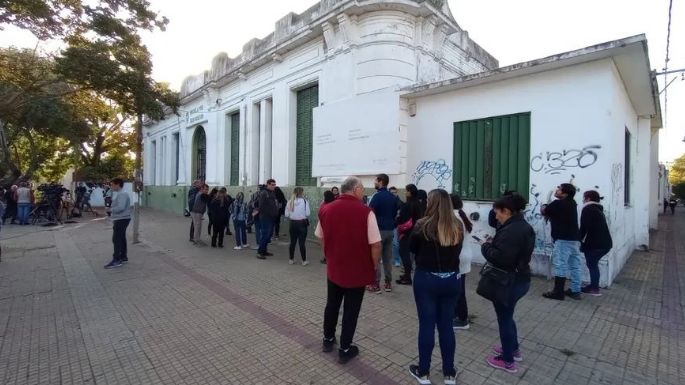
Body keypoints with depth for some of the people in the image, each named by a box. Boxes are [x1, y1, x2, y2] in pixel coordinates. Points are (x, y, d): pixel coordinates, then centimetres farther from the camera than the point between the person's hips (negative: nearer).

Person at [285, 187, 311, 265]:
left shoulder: (290, 202, -2)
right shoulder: (304, 201, -11)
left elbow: (286, 214, -1)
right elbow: (307, 214, -13)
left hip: (293, 223, 4)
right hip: (302, 223, -3)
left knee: (292, 242, 12)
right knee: (302, 242, 2)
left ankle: (291, 259, 21)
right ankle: (304, 260, 10)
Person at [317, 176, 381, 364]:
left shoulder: (326, 210, -2)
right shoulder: (365, 212, -18)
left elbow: (321, 239, 8)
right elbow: (375, 245, -18)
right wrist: (374, 266, -2)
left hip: (333, 268, 4)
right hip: (358, 271, -4)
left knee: (332, 305, 21)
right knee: (351, 311, 11)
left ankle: (328, 340, 39)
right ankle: (345, 350, 24)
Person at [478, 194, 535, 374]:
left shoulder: (511, 230, -26)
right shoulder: (524, 226, 7)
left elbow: (499, 258, -31)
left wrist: (486, 245, -14)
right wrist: (494, 243, 5)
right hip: (521, 278, 10)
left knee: (504, 319, 7)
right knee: (507, 315, 26)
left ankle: (508, 361, 23)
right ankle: (514, 349, 42)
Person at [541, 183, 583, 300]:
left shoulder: (558, 204, -14)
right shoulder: (572, 203, 11)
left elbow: (543, 211, 0)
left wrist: (544, 206, 19)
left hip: (563, 239, -9)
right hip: (574, 239, 9)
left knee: (560, 266, -5)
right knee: (575, 266, 11)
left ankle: (558, 292, -1)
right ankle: (575, 291, 19)